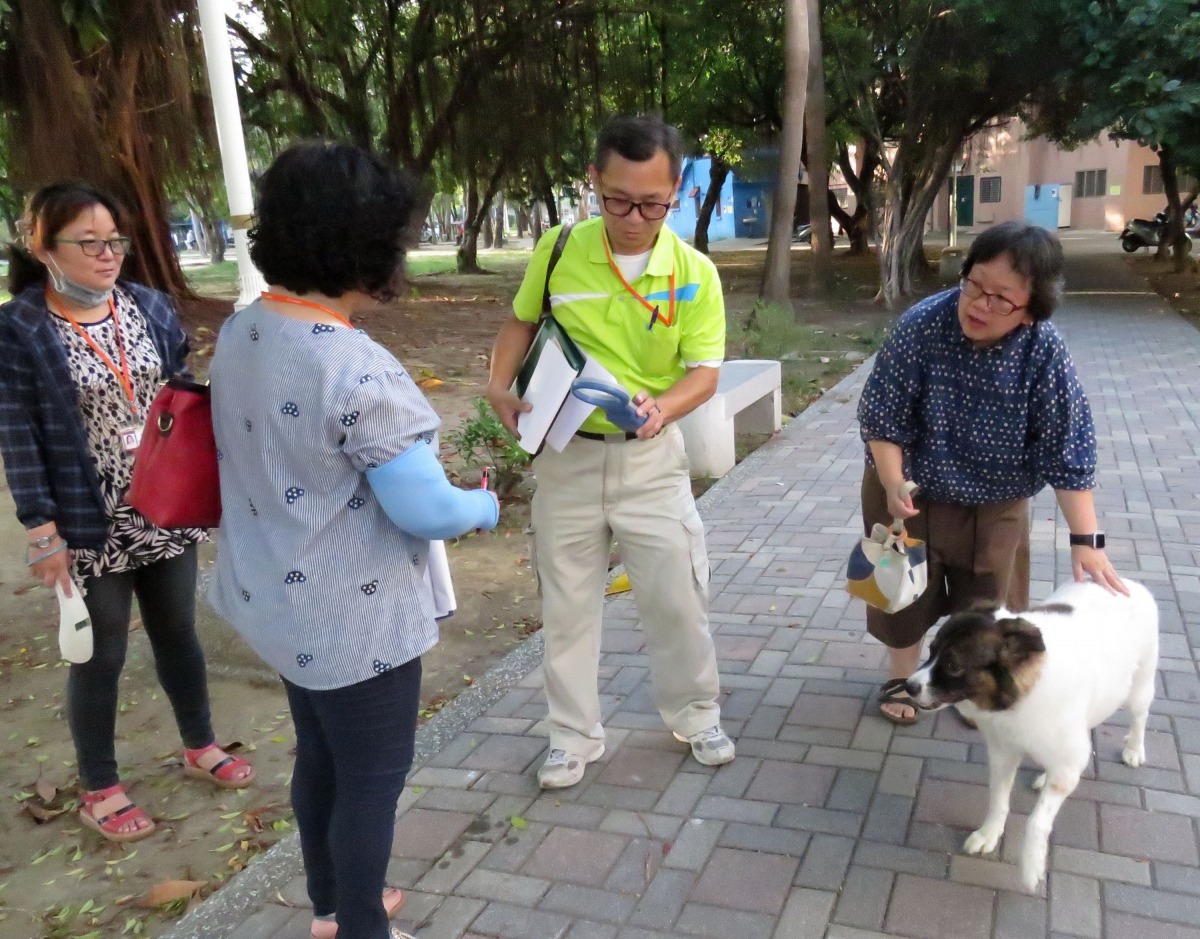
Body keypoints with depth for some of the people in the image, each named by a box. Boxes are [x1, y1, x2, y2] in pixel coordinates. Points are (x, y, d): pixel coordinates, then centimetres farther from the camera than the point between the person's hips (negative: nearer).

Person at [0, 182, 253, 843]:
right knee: (100, 656, 10)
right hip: (90, 527, -4)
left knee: (178, 633, 19)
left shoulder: (150, 307, 1)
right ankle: (99, 790, 30)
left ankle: (200, 745, 41)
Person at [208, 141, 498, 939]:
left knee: (321, 756, 26)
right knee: (372, 778, 12)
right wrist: (486, 506, -5)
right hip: (352, 619, -9)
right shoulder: (358, 372, -29)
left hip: (278, 600, 9)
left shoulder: (239, 333, -2)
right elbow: (427, 514, -26)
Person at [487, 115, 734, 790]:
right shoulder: (558, 251, -7)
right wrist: (500, 387, -8)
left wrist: (663, 407, -29)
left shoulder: (694, 273, -9)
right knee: (568, 602, 11)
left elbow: (705, 373, -9)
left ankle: (696, 714, 34)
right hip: (566, 453, 1)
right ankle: (575, 735, 29)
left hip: (651, 456, -1)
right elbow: (521, 322, 8)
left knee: (677, 594, 9)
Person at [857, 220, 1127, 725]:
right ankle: (901, 675, 36)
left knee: (986, 601, 14)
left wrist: (1086, 539, -23)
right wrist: (892, 486, -32)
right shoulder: (922, 326, -27)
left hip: (994, 502, 1)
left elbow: (1067, 448, -20)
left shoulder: (1045, 350, -23)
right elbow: (881, 418, -19)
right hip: (912, 491, -1)